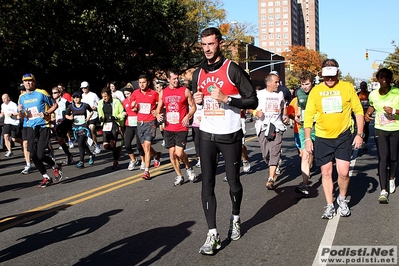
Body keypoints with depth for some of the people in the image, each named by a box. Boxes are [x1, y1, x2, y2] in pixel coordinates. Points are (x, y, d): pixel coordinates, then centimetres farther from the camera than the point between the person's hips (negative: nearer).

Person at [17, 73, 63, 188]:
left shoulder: (41, 93, -3)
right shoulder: (22, 97, 12)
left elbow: (55, 105, 3)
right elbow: (22, 116, 19)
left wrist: (46, 113, -13)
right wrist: (20, 112, -4)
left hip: (43, 127, -5)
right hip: (30, 128, 5)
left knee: (40, 155, -12)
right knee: (33, 156, 1)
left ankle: (55, 166, 18)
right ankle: (46, 178, 16)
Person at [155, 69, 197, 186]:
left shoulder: (185, 91, -3)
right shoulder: (163, 93, 7)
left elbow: (193, 106, 1)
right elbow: (159, 108, 16)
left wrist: (188, 116, -16)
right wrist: (158, 115, -6)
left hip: (181, 128, -4)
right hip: (168, 128, 4)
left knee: (179, 153, -11)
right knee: (172, 153, 6)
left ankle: (188, 168, 20)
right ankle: (179, 176, 22)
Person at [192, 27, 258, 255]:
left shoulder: (233, 69, -9)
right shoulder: (198, 74, 8)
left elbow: (253, 101, -11)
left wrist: (226, 99, -21)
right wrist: (197, 101, -2)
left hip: (231, 135, -4)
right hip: (207, 136, 4)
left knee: (234, 182, 9)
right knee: (207, 184, -1)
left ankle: (235, 219, 36)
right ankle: (213, 234, 5)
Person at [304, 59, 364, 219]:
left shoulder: (347, 87, -3)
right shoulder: (315, 91, -1)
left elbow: (358, 111, 2)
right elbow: (308, 116, 1)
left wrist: (360, 134, -3)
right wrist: (307, 139, -4)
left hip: (343, 137, -1)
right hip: (322, 138, 1)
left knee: (343, 172, -6)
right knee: (326, 173, 8)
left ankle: (342, 199, 23)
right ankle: (330, 205, 23)